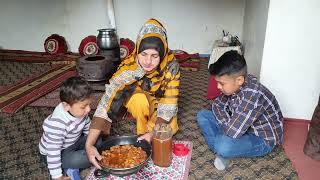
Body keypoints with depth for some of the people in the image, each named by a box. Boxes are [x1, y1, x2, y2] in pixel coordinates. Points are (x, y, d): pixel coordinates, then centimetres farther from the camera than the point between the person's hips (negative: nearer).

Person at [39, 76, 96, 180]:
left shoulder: (79, 111, -16)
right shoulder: (57, 124, -37)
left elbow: (87, 127, 4)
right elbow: (53, 152, -31)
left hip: (74, 142, 8)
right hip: (57, 153, -7)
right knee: (76, 160, -33)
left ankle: (72, 167, -7)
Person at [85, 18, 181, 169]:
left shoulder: (171, 65, -30)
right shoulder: (128, 67, -34)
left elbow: (169, 101, -26)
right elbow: (106, 104, -37)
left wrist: (153, 132, -35)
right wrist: (89, 144, -45)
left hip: (158, 101, 1)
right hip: (134, 98, -1)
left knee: (170, 129, -22)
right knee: (140, 99, -34)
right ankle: (142, 133, -7)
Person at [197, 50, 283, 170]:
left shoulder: (252, 95, -37)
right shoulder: (236, 84, -13)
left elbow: (232, 131, -39)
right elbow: (217, 104, 2)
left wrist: (225, 123, -16)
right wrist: (228, 122, -15)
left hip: (262, 139, -7)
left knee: (223, 146, -36)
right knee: (202, 116, 0)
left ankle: (222, 153, -1)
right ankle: (221, 151, -8)